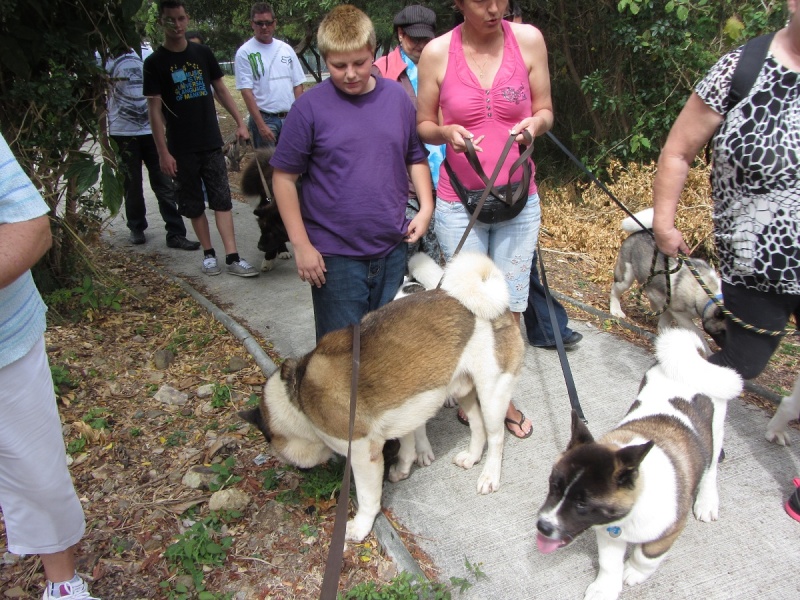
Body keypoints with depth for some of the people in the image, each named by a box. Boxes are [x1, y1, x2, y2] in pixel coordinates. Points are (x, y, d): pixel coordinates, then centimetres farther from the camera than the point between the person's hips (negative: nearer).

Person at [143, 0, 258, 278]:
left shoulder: (202, 53, 6)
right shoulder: (155, 62, -3)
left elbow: (221, 90, 14)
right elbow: (154, 109, -5)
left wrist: (240, 122, 7)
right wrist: (163, 152, -11)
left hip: (211, 142, 2)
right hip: (181, 149, -2)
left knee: (222, 198, -3)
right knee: (193, 203, 6)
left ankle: (232, 257, -3)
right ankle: (208, 253, 19)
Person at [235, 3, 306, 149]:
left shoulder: (286, 49, 10)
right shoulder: (245, 52, -3)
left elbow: (298, 85, 11)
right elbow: (246, 91, -9)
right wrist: (261, 125, -16)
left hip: (290, 118, 4)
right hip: (264, 118, -4)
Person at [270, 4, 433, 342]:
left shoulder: (397, 98, 2)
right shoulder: (310, 107, -9)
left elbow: (416, 158, 14)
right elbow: (284, 177, -5)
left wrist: (426, 207, -1)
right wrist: (301, 244, -8)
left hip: (393, 250, 4)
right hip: (335, 256, -3)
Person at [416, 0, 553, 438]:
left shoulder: (529, 39, -4)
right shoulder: (437, 52, -7)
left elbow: (545, 112, 5)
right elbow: (423, 126, 2)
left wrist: (535, 123, -18)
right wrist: (447, 132, -20)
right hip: (458, 204, -1)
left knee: (509, 306, 9)